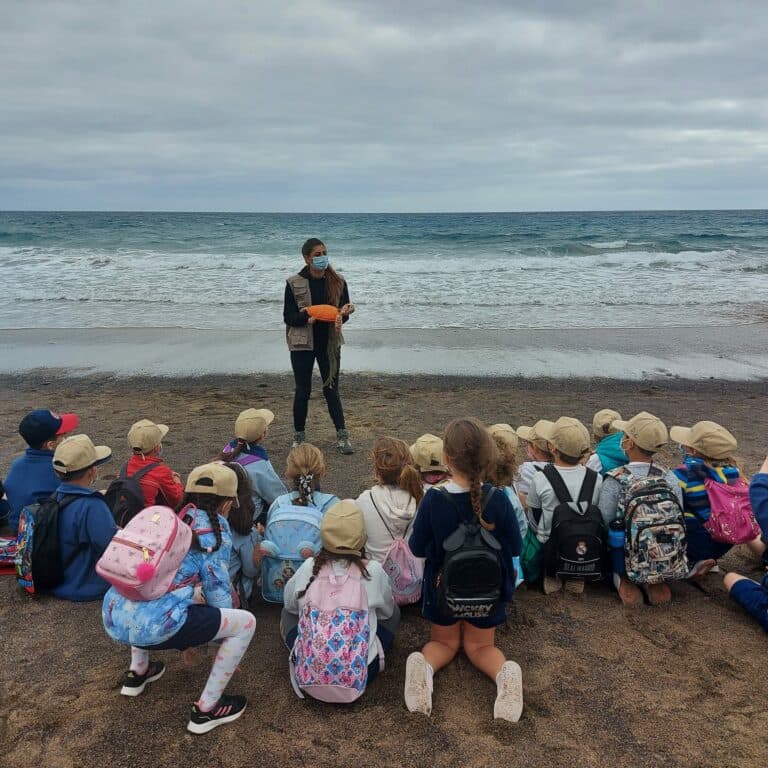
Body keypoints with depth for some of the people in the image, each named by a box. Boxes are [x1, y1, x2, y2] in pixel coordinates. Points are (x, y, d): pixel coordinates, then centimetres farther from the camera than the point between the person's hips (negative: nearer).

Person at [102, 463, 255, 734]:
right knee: (246, 622, 7)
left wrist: (187, 635, 44)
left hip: (113, 618, 8)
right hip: (152, 626, -8)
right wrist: (221, 632, 24)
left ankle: (137, 673, 41)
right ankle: (206, 709, 13)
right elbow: (216, 590, 4)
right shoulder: (213, 525, 2)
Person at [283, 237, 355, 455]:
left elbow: (344, 312, 3)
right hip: (302, 343, -1)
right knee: (303, 390, 6)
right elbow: (288, 317, -6)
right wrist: (308, 317, -24)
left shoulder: (337, 282, 1)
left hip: (329, 343, 2)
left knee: (331, 389, 6)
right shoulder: (294, 283, -5)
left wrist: (343, 314, -21)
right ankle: (298, 436, 22)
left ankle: (342, 435, 12)